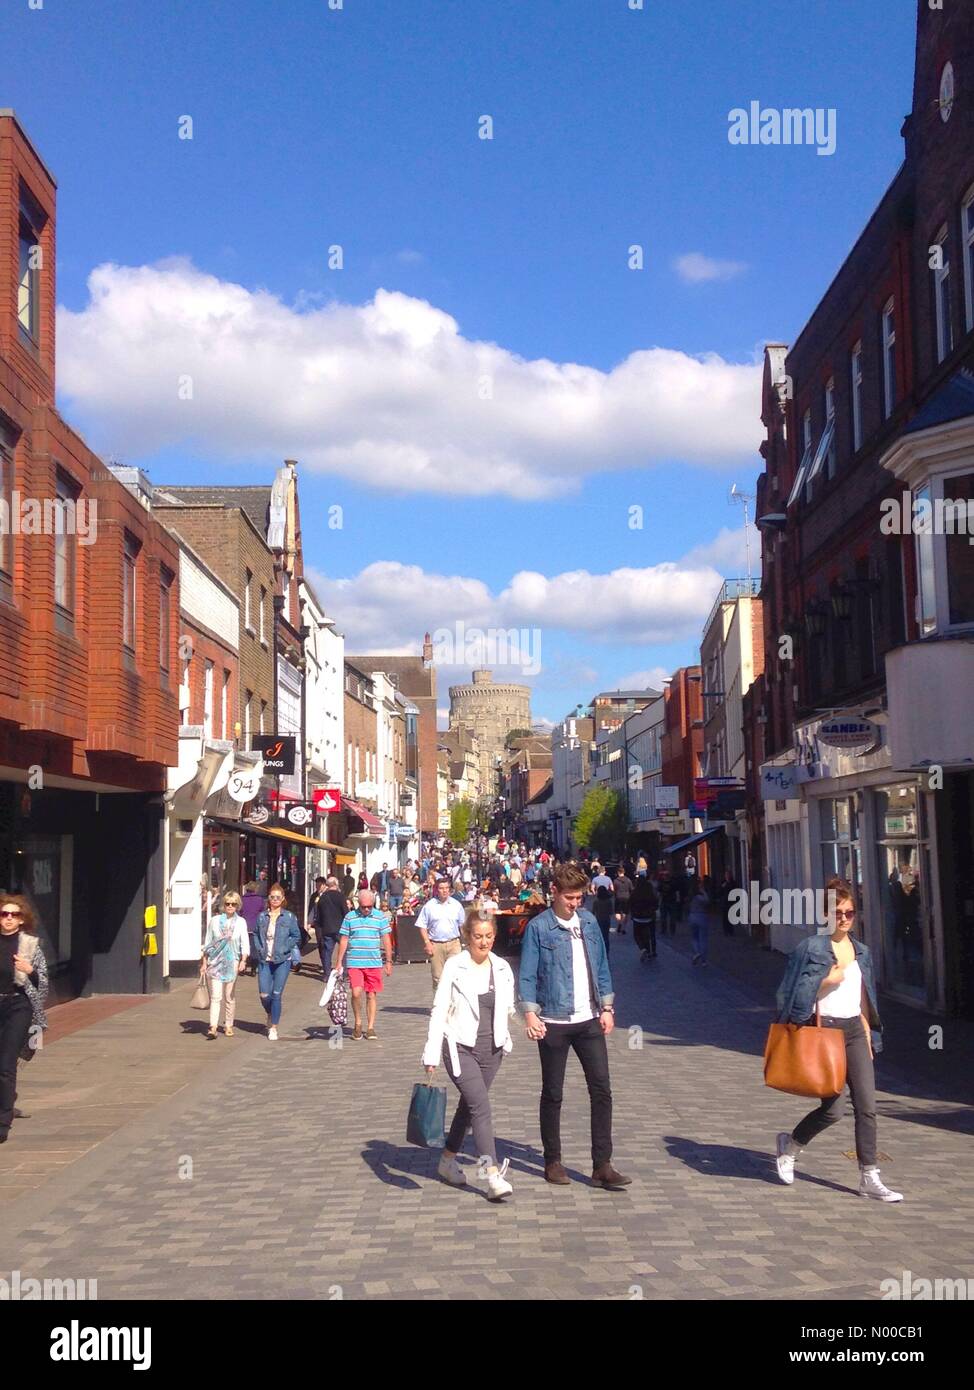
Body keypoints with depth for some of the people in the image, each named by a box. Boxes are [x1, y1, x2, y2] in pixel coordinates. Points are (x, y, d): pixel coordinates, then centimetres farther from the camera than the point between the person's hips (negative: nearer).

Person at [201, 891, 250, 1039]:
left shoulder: (241, 922, 2)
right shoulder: (215, 921, 4)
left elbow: (245, 943, -3)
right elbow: (208, 943, 9)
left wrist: (243, 960, -16)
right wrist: (204, 962, 8)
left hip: (232, 962, 0)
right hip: (215, 962, 0)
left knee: (230, 996, 7)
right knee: (215, 996, -8)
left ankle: (228, 1025, 20)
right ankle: (212, 1027, -13)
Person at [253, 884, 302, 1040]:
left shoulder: (289, 917, -1)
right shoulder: (262, 917, 5)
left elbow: (296, 937, 3)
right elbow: (256, 935, 16)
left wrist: (284, 949, -8)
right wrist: (260, 949, 0)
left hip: (282, 961, -2)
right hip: (264, 961, 2)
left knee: (276, 994, -2)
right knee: (264, 995, -3)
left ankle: (273, 1027, 10)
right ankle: (270, 1014, 30)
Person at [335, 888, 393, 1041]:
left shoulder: (380, 917, 4)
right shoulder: (350, 917, 3)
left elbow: (386, 939, 7)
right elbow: (343, 940, 7)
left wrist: (389, 961, 4)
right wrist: (339, 962, 5)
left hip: (374, 963, 1)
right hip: (354, 962, -1)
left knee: (371, 995, 5)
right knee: (356, 993, -12)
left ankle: (370, 1027, 14)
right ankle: (358, 1024, 8)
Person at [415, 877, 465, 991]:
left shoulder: (456, 905, 7)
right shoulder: (429, 906, 1)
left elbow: (462, 925, 14)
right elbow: (421, 926, 2)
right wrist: (427, 943, -7)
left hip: (453, 943, 1)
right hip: (435, 945, -1)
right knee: (437, 977, 3)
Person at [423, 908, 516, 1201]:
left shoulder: (502, 968, 5)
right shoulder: (454, 966, -8)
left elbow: (508, 1008, 16)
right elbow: (439, 1010, -9)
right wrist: (432, 1054, -12)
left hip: (492, 1050, 5)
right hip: (460, 1048, -5)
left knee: (469, 1105, 15)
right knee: (481, 1106, -15)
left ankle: (448, 1160, 34)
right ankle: (493, 1176, -18)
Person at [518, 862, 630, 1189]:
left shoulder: (589, 922, 8)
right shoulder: (538, 927, -6)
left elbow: (601, 966, 14)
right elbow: (528, 975, -7)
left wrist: (606, 1007, 8)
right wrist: (531, 1014, -17)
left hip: (589, 1020, 4)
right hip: (554, 1023, -4)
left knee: (601, 1090, -1)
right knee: (552, 1094, 7)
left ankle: (602, 1165, 5)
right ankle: (553, 1162, 21)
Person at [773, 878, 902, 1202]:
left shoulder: (862, 951, 13)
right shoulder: (812, 948, -6)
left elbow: (864, 998, 17)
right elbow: (798, 993, -6)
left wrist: (868, 1036, 14)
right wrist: (828, 979, -17)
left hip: (855, 1030, 6)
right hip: (825, 1029, -6)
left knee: (867, 1105, -1)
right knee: (833, 1109, -6)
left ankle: (869, 1178, 5)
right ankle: (790, 1144, 21)